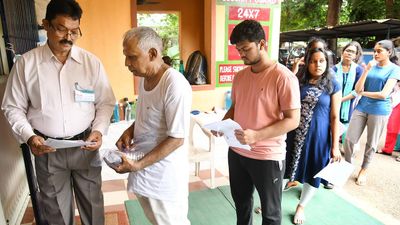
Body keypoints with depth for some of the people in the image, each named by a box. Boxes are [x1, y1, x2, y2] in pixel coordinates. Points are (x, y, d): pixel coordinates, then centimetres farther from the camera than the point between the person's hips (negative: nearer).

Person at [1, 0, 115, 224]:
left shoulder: (92, 62, -5)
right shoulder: (26, 63, -5)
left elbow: (106, 103, 0)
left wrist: (99, 130, -15)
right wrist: (29, 136, -13)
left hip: (85, 145, 0)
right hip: (47, 149, 0)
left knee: (92, 201, 16)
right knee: (55, 207, 18)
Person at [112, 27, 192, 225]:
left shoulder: (175, 85, -25)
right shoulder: (144, 77, 2)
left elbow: (177, 139, -23)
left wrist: (139, 165, -22)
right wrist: (130, 130, -2)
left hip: (164, 175, -7)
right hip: (144, 171, 8)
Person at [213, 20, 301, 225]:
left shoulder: (284, 77, -16)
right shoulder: (239, 76, 5)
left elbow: (292, 120, -17)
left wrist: (256, 135, -29)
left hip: (268, 157, -6)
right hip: (236, 152, 6)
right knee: (241, 203, 25)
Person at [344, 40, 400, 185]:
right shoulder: (371, 66, 8)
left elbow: (384, 94, -14)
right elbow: (357, 89, -3)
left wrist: (363, 93, -3)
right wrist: (366, 70, -11)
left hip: (379, 111, -3)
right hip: (361, 107, 4)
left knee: (371, 144, 10)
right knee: (349, 139, 2)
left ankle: (363, 170, 28)